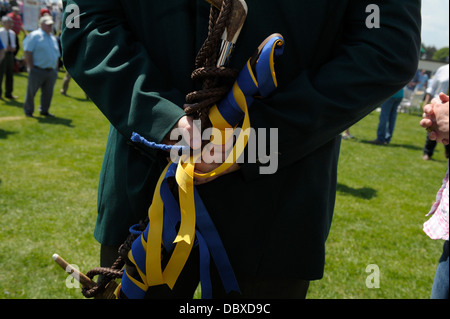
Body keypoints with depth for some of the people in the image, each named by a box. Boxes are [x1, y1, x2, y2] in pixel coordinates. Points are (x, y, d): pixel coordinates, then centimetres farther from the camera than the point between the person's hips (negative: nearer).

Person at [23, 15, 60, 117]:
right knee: (31, 91, 2)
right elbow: (28, 53, -10)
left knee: (48, 93, 8)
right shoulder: (34, 36, -4)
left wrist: (55, 69, 11)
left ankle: (44, 110, 22)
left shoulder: (53, 38, 17)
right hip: (38, 70, -6)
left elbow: (57, 55, 21)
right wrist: (31, 67, -13)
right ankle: (28, 110, 15)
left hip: (51, 72, 6)